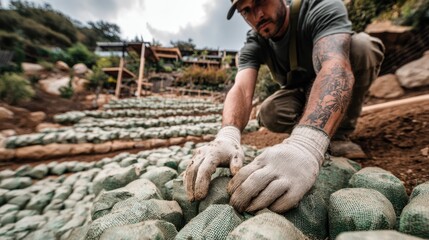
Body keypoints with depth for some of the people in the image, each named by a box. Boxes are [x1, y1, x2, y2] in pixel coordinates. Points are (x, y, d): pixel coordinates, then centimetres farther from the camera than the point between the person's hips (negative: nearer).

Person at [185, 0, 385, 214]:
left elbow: (336, 65, -46)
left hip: (340, 89, -2)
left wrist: (307, 144, -64)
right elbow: (241, 89, -34)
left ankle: (339, 134, -13)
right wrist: (227, 135, -56)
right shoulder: (254, 43, -17)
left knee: (360, 45, -29)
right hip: (300, 94, 3)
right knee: (269, 116, -27)